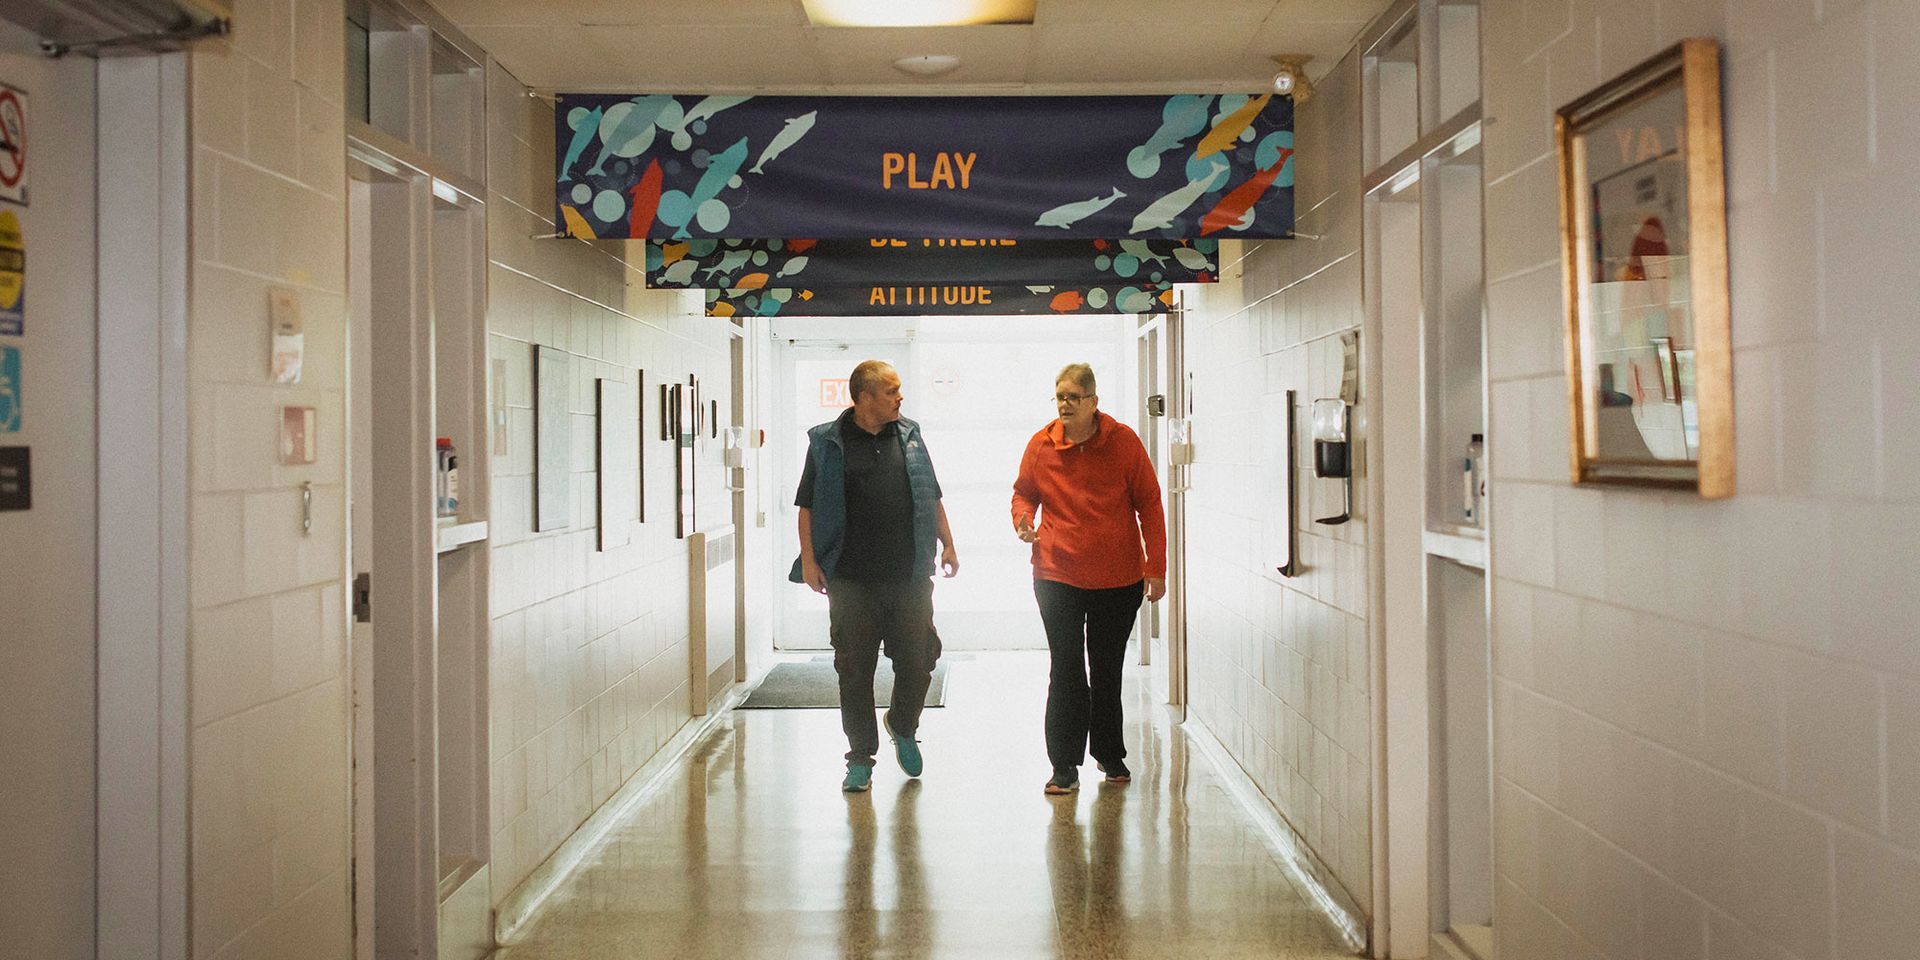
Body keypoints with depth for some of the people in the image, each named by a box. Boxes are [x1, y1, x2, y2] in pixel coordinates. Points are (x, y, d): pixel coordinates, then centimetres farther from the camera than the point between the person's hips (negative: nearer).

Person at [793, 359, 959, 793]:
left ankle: (903, 728, 34)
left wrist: (947, 543, 10)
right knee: (855, 670, 2)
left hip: (910, 576, 3)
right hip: (852, 579, -3)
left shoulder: (908, 436, 11)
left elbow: (931, 496, 17)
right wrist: (809, 559, -7)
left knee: (918, 660, 6)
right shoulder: (827, 443, 1)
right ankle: (861, 758, 15)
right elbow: (808, 504, 2)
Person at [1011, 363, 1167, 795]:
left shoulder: (1123, 442, -5)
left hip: (1118, 580, 0)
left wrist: (1156, 566, -3)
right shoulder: (1041, 445, -2)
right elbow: (1024, 492, 14)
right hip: (1057, 577, 0)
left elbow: (1149, 504, 0)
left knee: (1107, 672, 14)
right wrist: (1023, 519, -9)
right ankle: (1064, 765, 7)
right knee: (1066, 672, 0)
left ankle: (1110, 754, 30)